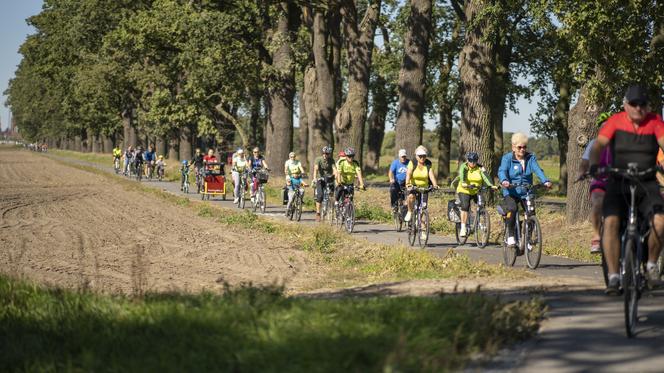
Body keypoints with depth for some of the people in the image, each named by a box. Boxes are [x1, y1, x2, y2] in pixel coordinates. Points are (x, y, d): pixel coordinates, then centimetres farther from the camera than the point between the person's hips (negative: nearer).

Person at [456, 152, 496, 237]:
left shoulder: (480, 168, -1)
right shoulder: (464, 167, -6)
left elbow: (485, 176, -17)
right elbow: (461, 175, -25)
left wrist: (491, 185, -36)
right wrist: (463, 183, -47)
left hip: (476, 191, 3)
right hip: (464, 191, -3)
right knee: (465, 206, -23)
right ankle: (463, 227, -22)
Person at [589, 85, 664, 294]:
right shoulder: (616, 121, -2)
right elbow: (599, 145, -13)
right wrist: (594, 165, -33)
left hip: (647, 184, 1)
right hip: (618, 183, -1)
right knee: (611, 221, -24)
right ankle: (613, 277, -20)